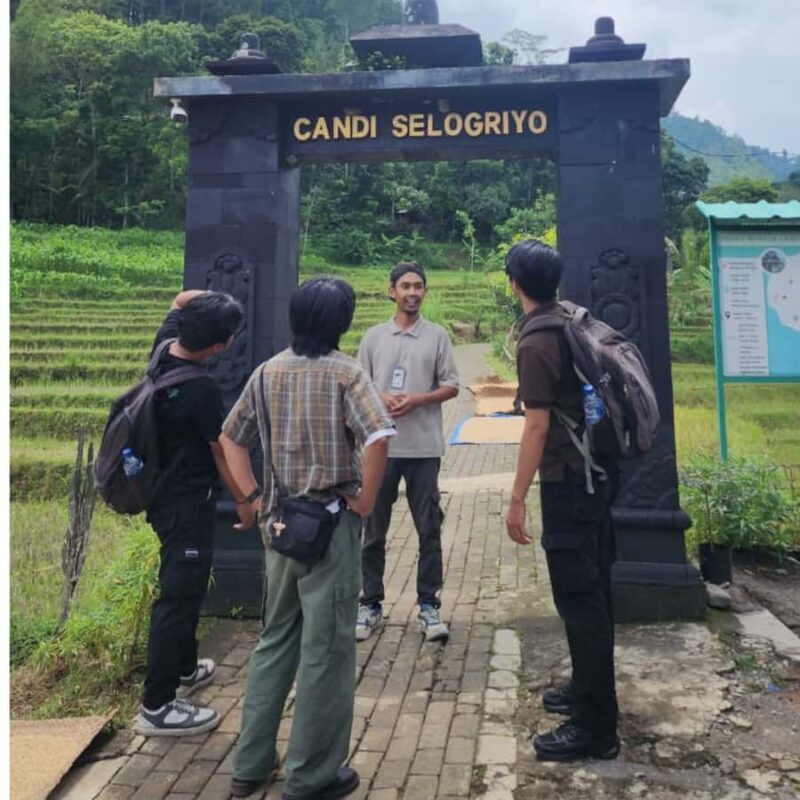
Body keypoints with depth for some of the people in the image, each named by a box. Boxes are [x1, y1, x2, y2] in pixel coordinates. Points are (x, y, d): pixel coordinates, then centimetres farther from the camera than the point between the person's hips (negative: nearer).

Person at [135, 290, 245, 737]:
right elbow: (225, 455, -18)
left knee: (186, 584, 23)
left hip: (166, 493, 10)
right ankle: (157, 707, 11)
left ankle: (185, 669, 40)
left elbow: (180, 300, 18)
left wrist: (209, 299, 1)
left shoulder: (164, 346, -4)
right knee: (179, 595, 0)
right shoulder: (202, 391, -28)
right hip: (188, 502, -10)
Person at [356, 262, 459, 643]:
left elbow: (451, 386, 3)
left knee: (429, 529, 4)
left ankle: (428, 606, 16)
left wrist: (417, 400, -13)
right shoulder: (374, 337, 8)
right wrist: (382, 399, -12)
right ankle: (371, 604, 20)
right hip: (380, 445, 1)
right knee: (374, 529, 8)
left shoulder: (437, 335, 4)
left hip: (423, 447, -1)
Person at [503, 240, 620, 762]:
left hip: (569, 479, -9)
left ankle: (595, 728, 7)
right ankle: (590, 690, 33)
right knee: (593, 588, 18)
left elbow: (537, 427, -19)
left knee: (578, 597, -3)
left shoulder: (537, 342, -17)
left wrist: (517, 499, -15)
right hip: (597, 470, 9)